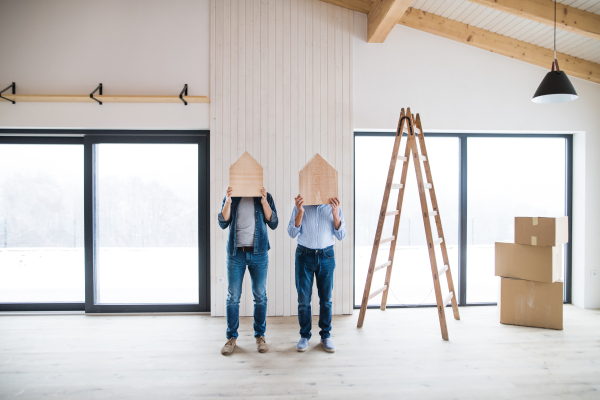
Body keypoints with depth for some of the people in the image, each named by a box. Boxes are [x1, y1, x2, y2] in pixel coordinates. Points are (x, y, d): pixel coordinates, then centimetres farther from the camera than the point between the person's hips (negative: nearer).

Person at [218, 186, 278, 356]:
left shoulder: (266, 197, 5)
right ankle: (231, 337, 18)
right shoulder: (231, 197, 7)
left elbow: (273, 223, -2)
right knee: (233, 297, 4)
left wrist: (264, 202, -12)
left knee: (260, 296, 5)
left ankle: (260, 335, 20)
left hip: (259, 254, 0)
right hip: (236, 253, 0)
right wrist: (228, 201, -13)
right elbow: (223, 223, -1)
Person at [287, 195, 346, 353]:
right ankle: (304, 336, 17)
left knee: (326, 299, 7)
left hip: (326, 255, 1)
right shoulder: (300, 207, 0)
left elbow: (341, 236, -3)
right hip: (305, 255, -1)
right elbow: (292, 232, -8)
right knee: (303, 299, 3)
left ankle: (326, 336, 21)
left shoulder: (334, 207, 2)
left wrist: (335, 214, -17)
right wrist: (300, 212, -21)